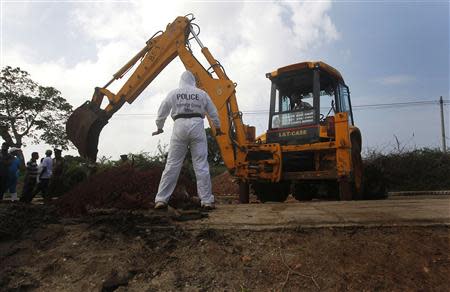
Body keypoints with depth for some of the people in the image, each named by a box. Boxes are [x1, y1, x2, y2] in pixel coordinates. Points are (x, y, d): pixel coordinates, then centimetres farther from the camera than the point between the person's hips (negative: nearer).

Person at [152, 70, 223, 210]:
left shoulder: (173, 93, 10)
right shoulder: (201, 93, 12)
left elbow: (162, 112, 12)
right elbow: (213, 112, 16)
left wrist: (159, 128, 28)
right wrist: (218, 128, 31)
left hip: (180, 126, 0)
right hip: (197, 126, 0)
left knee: (172, 164, 3)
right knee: (201, 165, 2)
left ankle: (161, 199, 3)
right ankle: (207, 200, 5)